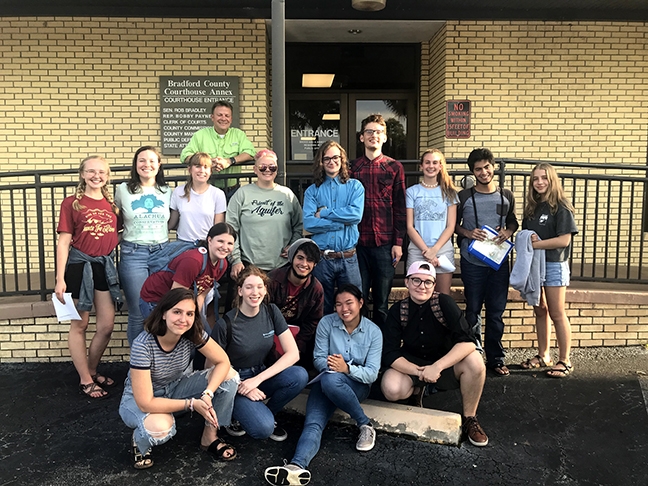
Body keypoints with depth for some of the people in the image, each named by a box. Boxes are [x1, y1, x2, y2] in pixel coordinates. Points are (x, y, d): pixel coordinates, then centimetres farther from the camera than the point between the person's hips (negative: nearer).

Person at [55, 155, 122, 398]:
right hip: (79, 265, -5)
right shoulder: (71, 203, -7)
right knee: (79, 325, 7)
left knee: (107, 326, 8)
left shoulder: (111, 203, 6)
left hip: (104, 266, 5)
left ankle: (92, 371, 30)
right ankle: (85, 380, 19)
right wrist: (60, 279, -14)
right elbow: (63, 242, -10)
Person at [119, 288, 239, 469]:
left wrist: (208, 394, -30)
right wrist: (191, 404, -29)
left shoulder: (193, 334, -20)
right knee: (161, 428, -39)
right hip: (139, 400, -5)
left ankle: (210, 437, 4)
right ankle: (139, 441, 0)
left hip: (174, 388, 5)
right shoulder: (143, 345, -33)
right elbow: (145, 403, -32)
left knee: (230, 376, -16)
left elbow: (223, 362, -14)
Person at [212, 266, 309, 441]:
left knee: (299, 376, -25)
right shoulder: (226, 324, -17)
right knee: (263, 428, -30)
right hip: (234, 382, -5)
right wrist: (241, 388, -20)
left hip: (260, 376, 5)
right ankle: (241, 414, 5)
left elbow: (293, 353, -10)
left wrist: (257, 379, -19)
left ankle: (264, 414, 0)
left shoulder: (271, 312, -6)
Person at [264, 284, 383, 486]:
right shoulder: (326, 323, -4)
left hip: (358, 384, -1)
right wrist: (330, 365, -26)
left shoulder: (373, 331, -5)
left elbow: (372, 373, -9)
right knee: (313, 423, -28)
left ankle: (365, 425, -20)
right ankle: (297, 466, -51)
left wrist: (347, 368, -28)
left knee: (330, 380, -36)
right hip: (326, 382, 1)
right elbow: (318, 359, -2)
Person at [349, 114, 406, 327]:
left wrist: (398, 242, -2)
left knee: (382, 302, 8)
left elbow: (400, 208, 4)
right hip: (357, 243, 1)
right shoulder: (352, 167, 8)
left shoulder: (394, 167, 6)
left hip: (385, 243, 0)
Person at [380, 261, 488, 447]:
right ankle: (418, 390, 8)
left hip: (445, 365, 0)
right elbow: (390, 354, -15)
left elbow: (468, 341, -26)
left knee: (474, 360, -30)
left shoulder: (444, 303, -17)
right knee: (391, 390, -29)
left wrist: (436, 367, -35)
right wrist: (420, 372, -29)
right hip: (411, 367, 1)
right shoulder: (397, 311, -12)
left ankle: (469, 418, -7)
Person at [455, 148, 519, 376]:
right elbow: (453, 225, 6)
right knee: (473, 311, 7)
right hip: (472, 263, -2)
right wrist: (468, 233, -13)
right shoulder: (464, 197, 0)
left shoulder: (506, 196, 8)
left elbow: (513, 222, 18)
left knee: (496, 312, 7)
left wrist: (508, 232, -4)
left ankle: (495, 358, 17)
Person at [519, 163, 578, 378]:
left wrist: (537, 244, -18)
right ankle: (543, 355, 24)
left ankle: (564, 361, 10)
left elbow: (564, 240, -16)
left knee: (557, 314, 0)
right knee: (540, 312, 13)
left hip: (554, 265, -6)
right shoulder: (532, 208, 12)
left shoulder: (561, 207, -8)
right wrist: (527, 240, -9)